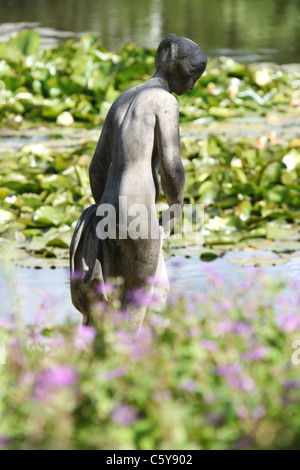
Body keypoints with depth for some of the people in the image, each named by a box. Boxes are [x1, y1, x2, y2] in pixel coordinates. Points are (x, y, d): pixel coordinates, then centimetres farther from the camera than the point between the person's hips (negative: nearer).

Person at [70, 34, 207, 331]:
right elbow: (171, 167, -15)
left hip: (111, 211, 8)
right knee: (135, 306, 5)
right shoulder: (165, 101, -8)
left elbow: (97, 168, 20)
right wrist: (176, 208, 3)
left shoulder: (122, 100, 18)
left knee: (159, 291, 20)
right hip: (139, 216, -8)